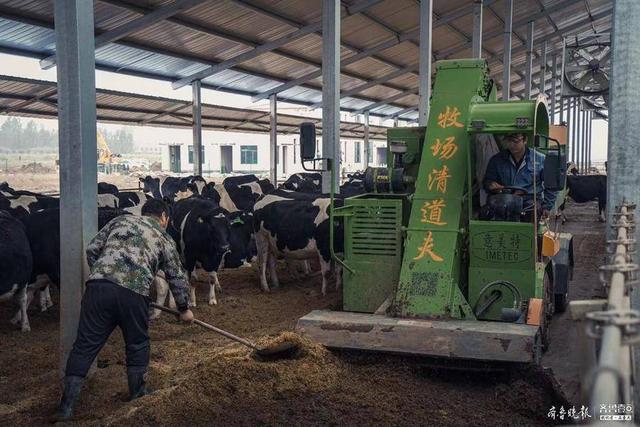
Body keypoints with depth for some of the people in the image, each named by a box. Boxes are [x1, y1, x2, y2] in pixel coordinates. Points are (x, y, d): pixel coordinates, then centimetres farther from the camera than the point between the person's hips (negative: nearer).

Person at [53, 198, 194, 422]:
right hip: (134, 292, -2)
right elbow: (178, 278, 24)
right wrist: (184, 309, 37)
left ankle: (66, 407, 8)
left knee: (85, 345, 8)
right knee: (137, 344, 21)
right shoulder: (165, 239, 20)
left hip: (98, 285, 2)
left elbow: (92, 249, 21)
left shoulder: (121, 220, 26)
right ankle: (137, 394, 33)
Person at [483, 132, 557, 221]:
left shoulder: (540, 160, 4)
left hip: (530, 207, -3)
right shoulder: (496, 160, 8)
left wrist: (546, 207, 5)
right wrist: (490, 184, -7)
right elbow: (487, 181, 17)